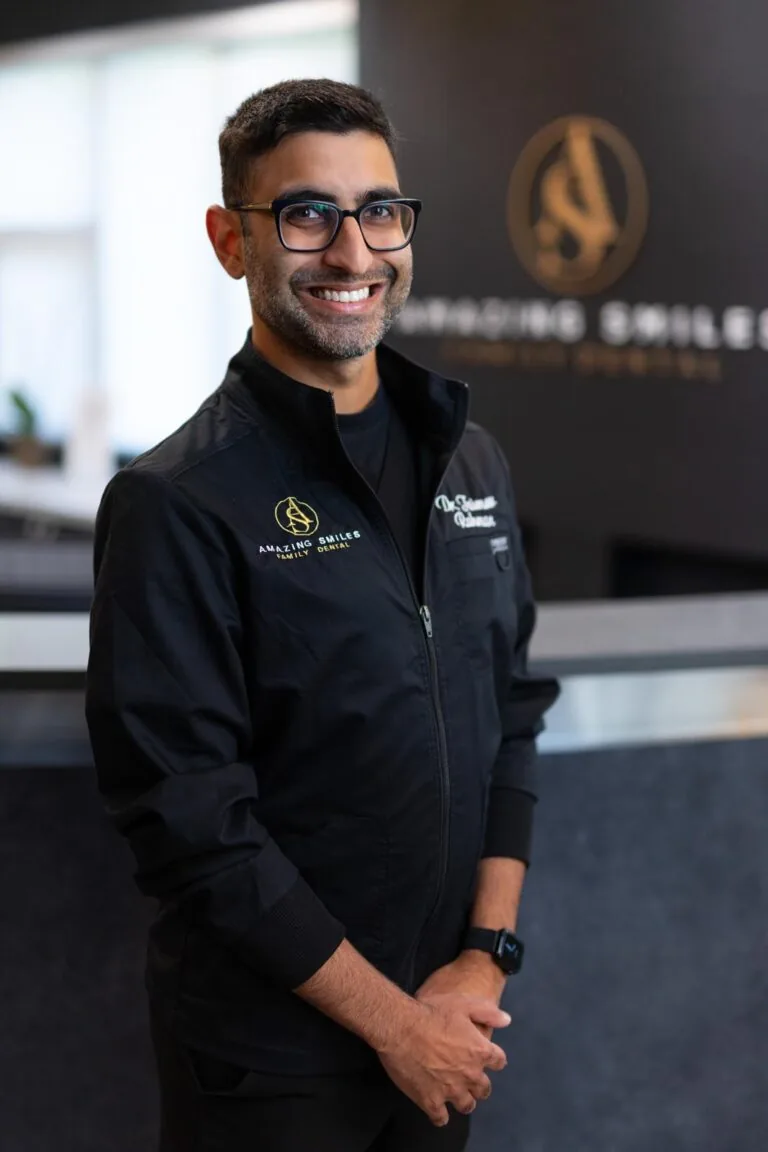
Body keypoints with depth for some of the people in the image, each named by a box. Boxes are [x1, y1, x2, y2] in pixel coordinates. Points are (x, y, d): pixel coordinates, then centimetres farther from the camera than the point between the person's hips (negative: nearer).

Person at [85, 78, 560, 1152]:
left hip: (450, 1028, 5)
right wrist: (392, 1019, -15)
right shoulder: (176, 505, -15)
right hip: (269, 1058, -5)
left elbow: (516, 709, 7)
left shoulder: (470, 460, 5)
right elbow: (188, 821, -18)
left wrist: (488, 951, -3)